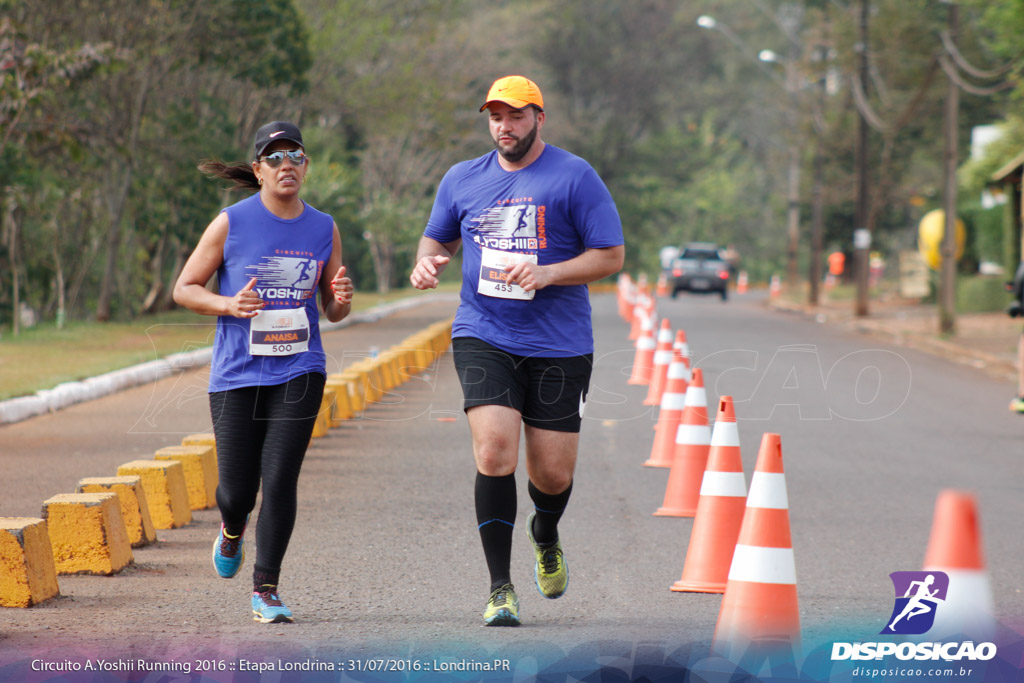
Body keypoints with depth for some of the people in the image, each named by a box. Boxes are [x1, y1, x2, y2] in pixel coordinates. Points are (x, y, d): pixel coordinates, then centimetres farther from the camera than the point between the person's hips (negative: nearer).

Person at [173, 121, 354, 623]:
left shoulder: (323, 229, 6)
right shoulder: (232, 223, -3)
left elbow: (333, 311, 14)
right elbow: (184, 288, 1)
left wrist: (341, 298, -10)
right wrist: (228, 305, -17)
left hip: (298, 372, 1)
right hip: (236, 374, -1)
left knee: (280, 480, -10)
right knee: (237, 490, 1)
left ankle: (266, 590, 2)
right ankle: (232, 531, 39)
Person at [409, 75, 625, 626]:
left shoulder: (575, 177, -1)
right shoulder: (463, 179, 11)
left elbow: (611, 255, -2)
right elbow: (438, 236, 26)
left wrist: (547, 274, -17)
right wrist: (427, 261, 2)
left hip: (559, 346, -1)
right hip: (483, 337, 1)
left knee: (553, 473, 2)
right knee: (494, 448, -18)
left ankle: (545, 536, 40)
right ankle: (500, 589, -9)